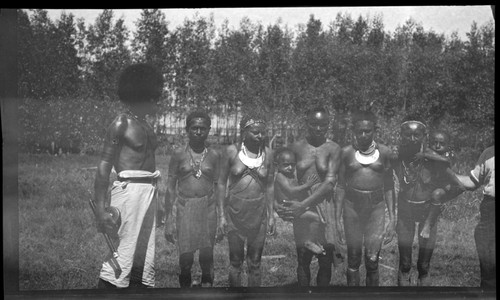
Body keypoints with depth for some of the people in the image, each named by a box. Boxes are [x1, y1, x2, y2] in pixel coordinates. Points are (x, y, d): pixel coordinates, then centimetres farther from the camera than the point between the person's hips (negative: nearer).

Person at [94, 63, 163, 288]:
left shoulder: (146, 125, 16)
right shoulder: (121, 124, -7)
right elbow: (103, 168, -10)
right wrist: (100, 209, -16)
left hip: (149, 191, 8)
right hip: (130, 190, -8)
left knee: (145, 259, 11)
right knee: (124, 254, -7)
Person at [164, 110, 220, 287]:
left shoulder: (214, 155, 4)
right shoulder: (179, 154, 0)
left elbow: (218, 186, 8)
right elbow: (171, 187, 3)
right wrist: (169, 218, 0)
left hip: (207, 208, 1)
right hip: (184, 208, -1)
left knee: (207, 255, 3)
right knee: (185, 256, 0)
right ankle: (185, 286, 21)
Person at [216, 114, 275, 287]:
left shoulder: (267, 153, 3)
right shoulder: (231, 151, -4)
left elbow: (269, 186, 9)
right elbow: (221, 183, -1)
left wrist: (271, 215, 6)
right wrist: (221, 215, -5)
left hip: (258, 212, 2)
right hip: (235, 212, -1)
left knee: (255, 263, 8)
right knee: (235, 262, 7)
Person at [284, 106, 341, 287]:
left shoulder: (333, 149, -4)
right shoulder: (296, 147, 3)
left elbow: (330, 182, -14)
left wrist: (304, 204, -22)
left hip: (324, 206, -1)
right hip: (300, 207, 1)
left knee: (326, 261, 5)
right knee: (303, 259, 6)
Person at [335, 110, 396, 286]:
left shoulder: (384, 152, 1)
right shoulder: (347, 152, 0)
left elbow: (389, 186, 6)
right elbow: (341, 186, 4)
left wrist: (392, 218, 3)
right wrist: (337, 219, 2)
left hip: (376, 207, 0)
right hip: (352, 206, 0)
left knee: (372, 260, -1)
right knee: (353, 259, 7)